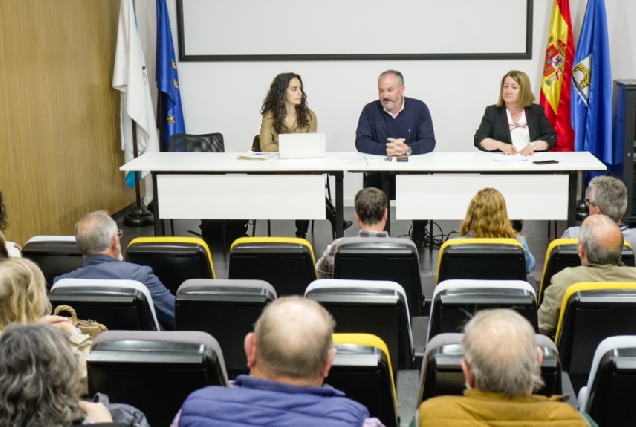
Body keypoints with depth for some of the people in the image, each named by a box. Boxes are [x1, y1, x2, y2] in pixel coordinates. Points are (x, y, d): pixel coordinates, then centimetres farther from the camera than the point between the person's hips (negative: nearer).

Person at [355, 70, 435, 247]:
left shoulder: (419, 108, 0)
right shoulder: (370, 110, 1)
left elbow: (429, 142, -7)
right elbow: (361, 142, -8)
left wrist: (408, 149, -28)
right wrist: (385, 150, -26)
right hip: (379, 172, 0)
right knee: (370, 184, -28)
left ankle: (418, 236, 0)